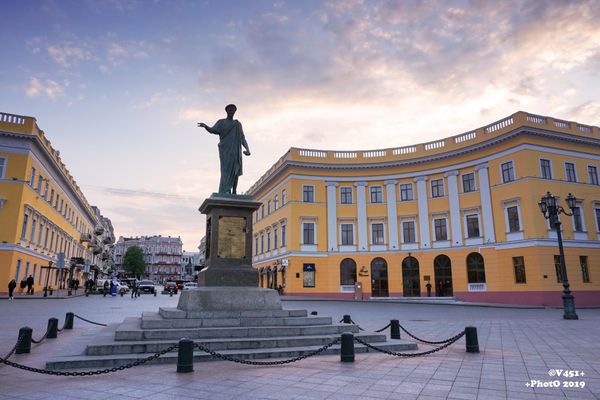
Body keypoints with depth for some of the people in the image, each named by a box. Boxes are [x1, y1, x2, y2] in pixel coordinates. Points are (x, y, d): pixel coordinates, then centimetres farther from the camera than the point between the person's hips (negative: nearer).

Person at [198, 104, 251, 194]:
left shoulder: (238, 124, 21)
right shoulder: (221, 122, 13)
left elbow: (242, 138, 14)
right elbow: (213, 130, -3)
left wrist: (247, 149, -2)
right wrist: (205, 126, -24)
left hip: (236, 150, 3)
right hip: (226, 149, -3)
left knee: (236, 170, -7)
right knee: (226, 169, -16)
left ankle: (234, 192, -3)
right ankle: (225, 192, -23)